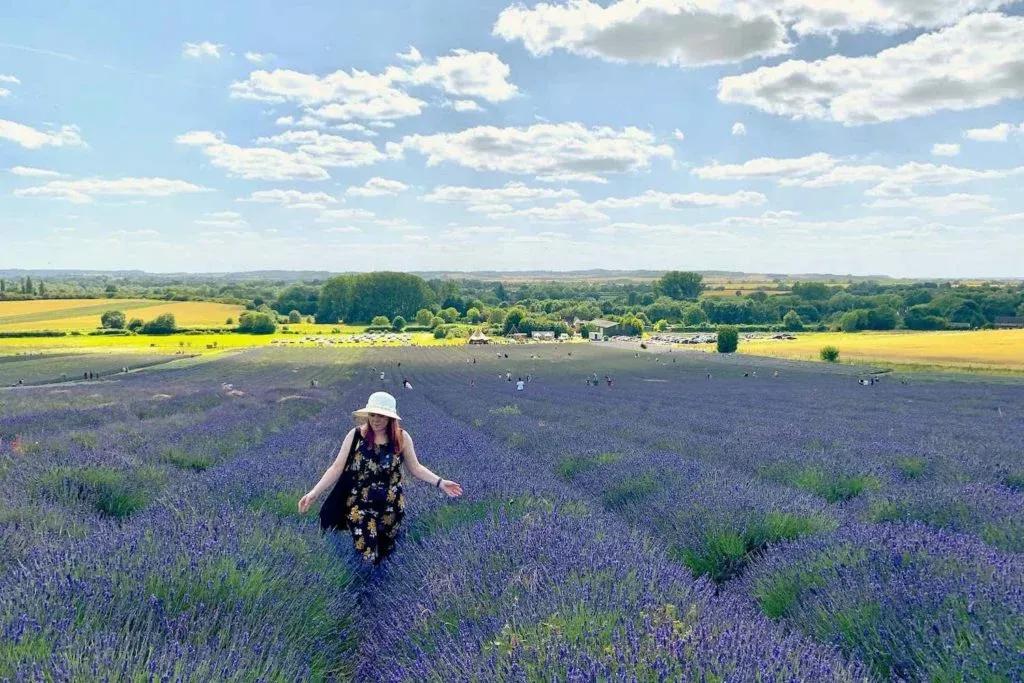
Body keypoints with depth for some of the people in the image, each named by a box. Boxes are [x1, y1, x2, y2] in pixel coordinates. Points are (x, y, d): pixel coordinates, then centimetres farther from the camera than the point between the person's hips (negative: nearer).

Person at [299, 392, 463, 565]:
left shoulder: (402, 438, -13)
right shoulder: (355, 435, -16)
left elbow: (415, 468, -3)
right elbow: (337, 468, -14)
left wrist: (440, 483, -14)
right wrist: (315, 492, -24)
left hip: (391, 504, 2)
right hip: (360, 504, -1)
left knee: (385, 549, 18)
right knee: (368, 554, 5)